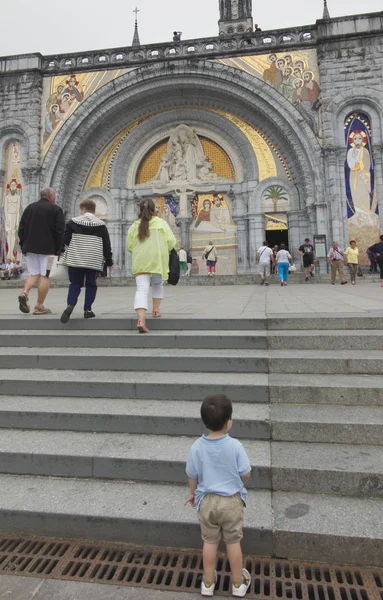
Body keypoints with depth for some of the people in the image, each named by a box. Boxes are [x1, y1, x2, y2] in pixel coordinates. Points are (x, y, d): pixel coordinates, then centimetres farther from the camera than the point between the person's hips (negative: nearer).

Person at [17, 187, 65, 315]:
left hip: (30, 247, 5)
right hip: (48, 248, -5)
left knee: (34, 273, 15)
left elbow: (21, 228, 12)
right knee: (45, 276, 0)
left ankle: (25, 293, -11)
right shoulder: (55, 209, -3)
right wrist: (59, 249, -3)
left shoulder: (29, 207, 13)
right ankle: (39, 307, 0)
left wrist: (23, 246, 17)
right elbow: (60, 231, -9)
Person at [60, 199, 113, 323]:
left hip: (75, 259, 0)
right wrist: (109, 262, 10)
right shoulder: (101, 225, 3)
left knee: (75, 284, 9)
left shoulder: (73, 222, 1)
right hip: (94, 261, 0)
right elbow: (107, 245, 3)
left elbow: (65, 240, 1)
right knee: (91, 285, 10)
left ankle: (70, 305, -11)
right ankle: (87, 309, 6)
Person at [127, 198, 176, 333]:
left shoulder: (135, 225, 8)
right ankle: (156, 310, 26)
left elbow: (129, 246, 9)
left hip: (140, 261, 0)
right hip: (157, 260, 0)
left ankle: (141, 319, -24)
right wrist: (164, 251, 17)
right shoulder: (161, 223, 3)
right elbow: (171, 241, -2)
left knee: (142, 289, -8)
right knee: (157, 284, 26)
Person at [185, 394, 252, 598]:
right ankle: (238, 583, 36)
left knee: (210, 541, 20)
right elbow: (246, 475, -11)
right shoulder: (235, 446, -22)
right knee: (233, 542, 18)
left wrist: (193, 494, 16)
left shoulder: (196, 447, -15)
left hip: (206, 501, 2)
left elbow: (192, 477, -3)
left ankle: (208, 583, 36)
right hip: (231, 501, -1)